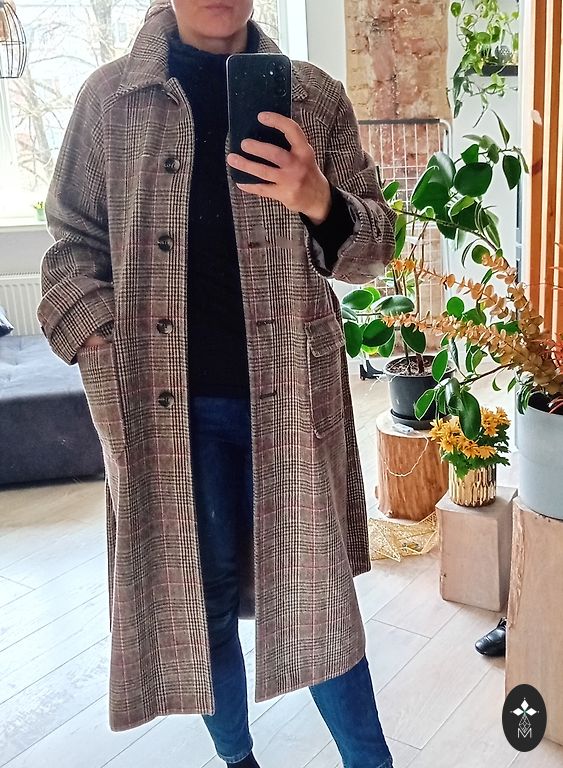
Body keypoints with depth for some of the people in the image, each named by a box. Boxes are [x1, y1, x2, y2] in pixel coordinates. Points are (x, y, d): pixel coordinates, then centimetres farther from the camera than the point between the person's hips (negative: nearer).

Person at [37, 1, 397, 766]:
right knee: (197, 587, 12)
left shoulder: (315, 97, 4)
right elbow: (74, 237, 8)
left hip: (288, 390, 0)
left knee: (313, 582, 7)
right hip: (165, 396, 1)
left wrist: (319, 203, -19)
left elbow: (375, 243, 3)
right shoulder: (109, 96, 4)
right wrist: (98, 334, -9)